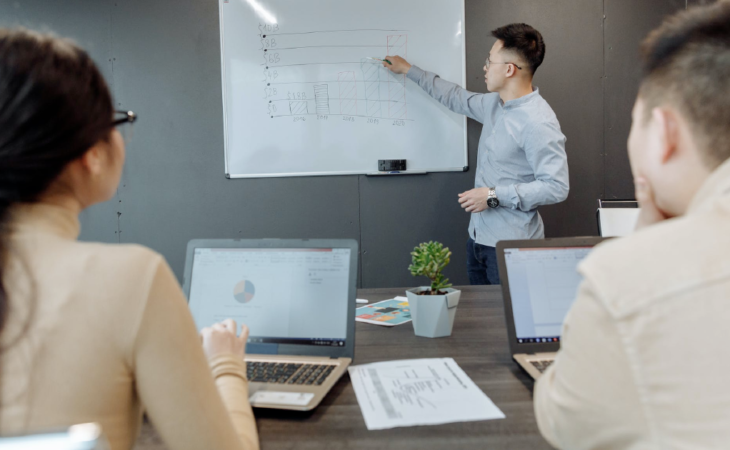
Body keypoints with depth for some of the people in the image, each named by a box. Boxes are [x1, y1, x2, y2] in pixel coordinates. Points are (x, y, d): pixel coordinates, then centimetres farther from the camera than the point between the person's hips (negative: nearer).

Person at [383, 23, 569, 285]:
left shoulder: (538, 122, -20)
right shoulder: (495, 104, 8)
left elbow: (556, 188, -23)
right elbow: (456, 98, 25)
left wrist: (494, 196, -20)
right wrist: (408, 70, 31)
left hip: (511, 246, -9)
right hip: (478, 237, 9)